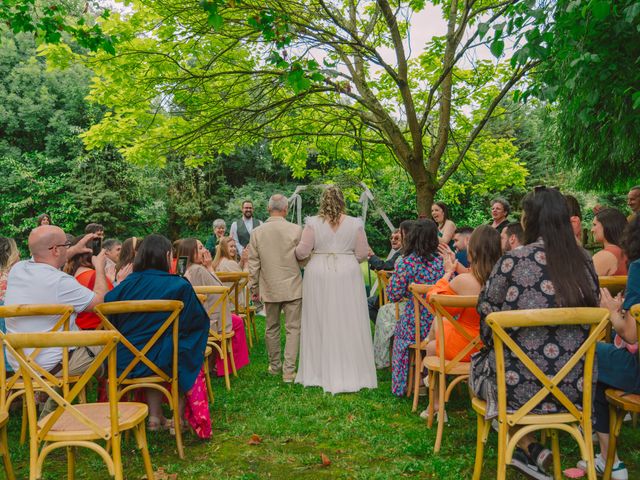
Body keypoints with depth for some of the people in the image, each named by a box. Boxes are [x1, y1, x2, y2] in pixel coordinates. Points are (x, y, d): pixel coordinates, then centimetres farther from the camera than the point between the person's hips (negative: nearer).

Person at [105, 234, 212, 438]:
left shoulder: (125, 285, 1)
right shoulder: (179, 285, -10)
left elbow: (111, 322, 11)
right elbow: (199, 321, -1)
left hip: (124, 364, 4)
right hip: (161, 362, -4)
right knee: (193, 356, 24)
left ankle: (155, 416, 27)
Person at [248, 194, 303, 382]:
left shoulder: (257, 233, -2)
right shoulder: (296, 230, -10)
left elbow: (253, 264, 2)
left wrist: (254, 288, 11)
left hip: (269, 288, 3)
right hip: (292, 287, -2)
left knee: (272, 328, 16)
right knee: (293, 328, 3)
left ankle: (274, 365, 28)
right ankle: (289, 370, 0)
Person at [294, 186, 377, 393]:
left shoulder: (313, 223, -5)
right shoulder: (355, 224, -2)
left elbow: (301, 252, -5)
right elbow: (362, 254, 0)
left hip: (319, 277, 0)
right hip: (347, 277, 0)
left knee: (321, 324, 9)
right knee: (348, 325, 7)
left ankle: (321, 373, 18)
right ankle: (350, 373, 14)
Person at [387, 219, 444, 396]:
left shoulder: (407, 263, -13)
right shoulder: (443, 261, -3)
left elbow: (394, 295, -13)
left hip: (416, 325, -3)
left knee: (401, 334, 30)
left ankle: (401, 385, 39)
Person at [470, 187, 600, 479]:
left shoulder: (513, 261, -16)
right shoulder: (584, 262, 0)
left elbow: (487, 319, -8)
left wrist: (493, 345, 13)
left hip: (520, 388, -5)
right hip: (574, 386, 5)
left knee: (478, 364, 25)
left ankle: (531, 448, 16)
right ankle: (529, 452, 26)